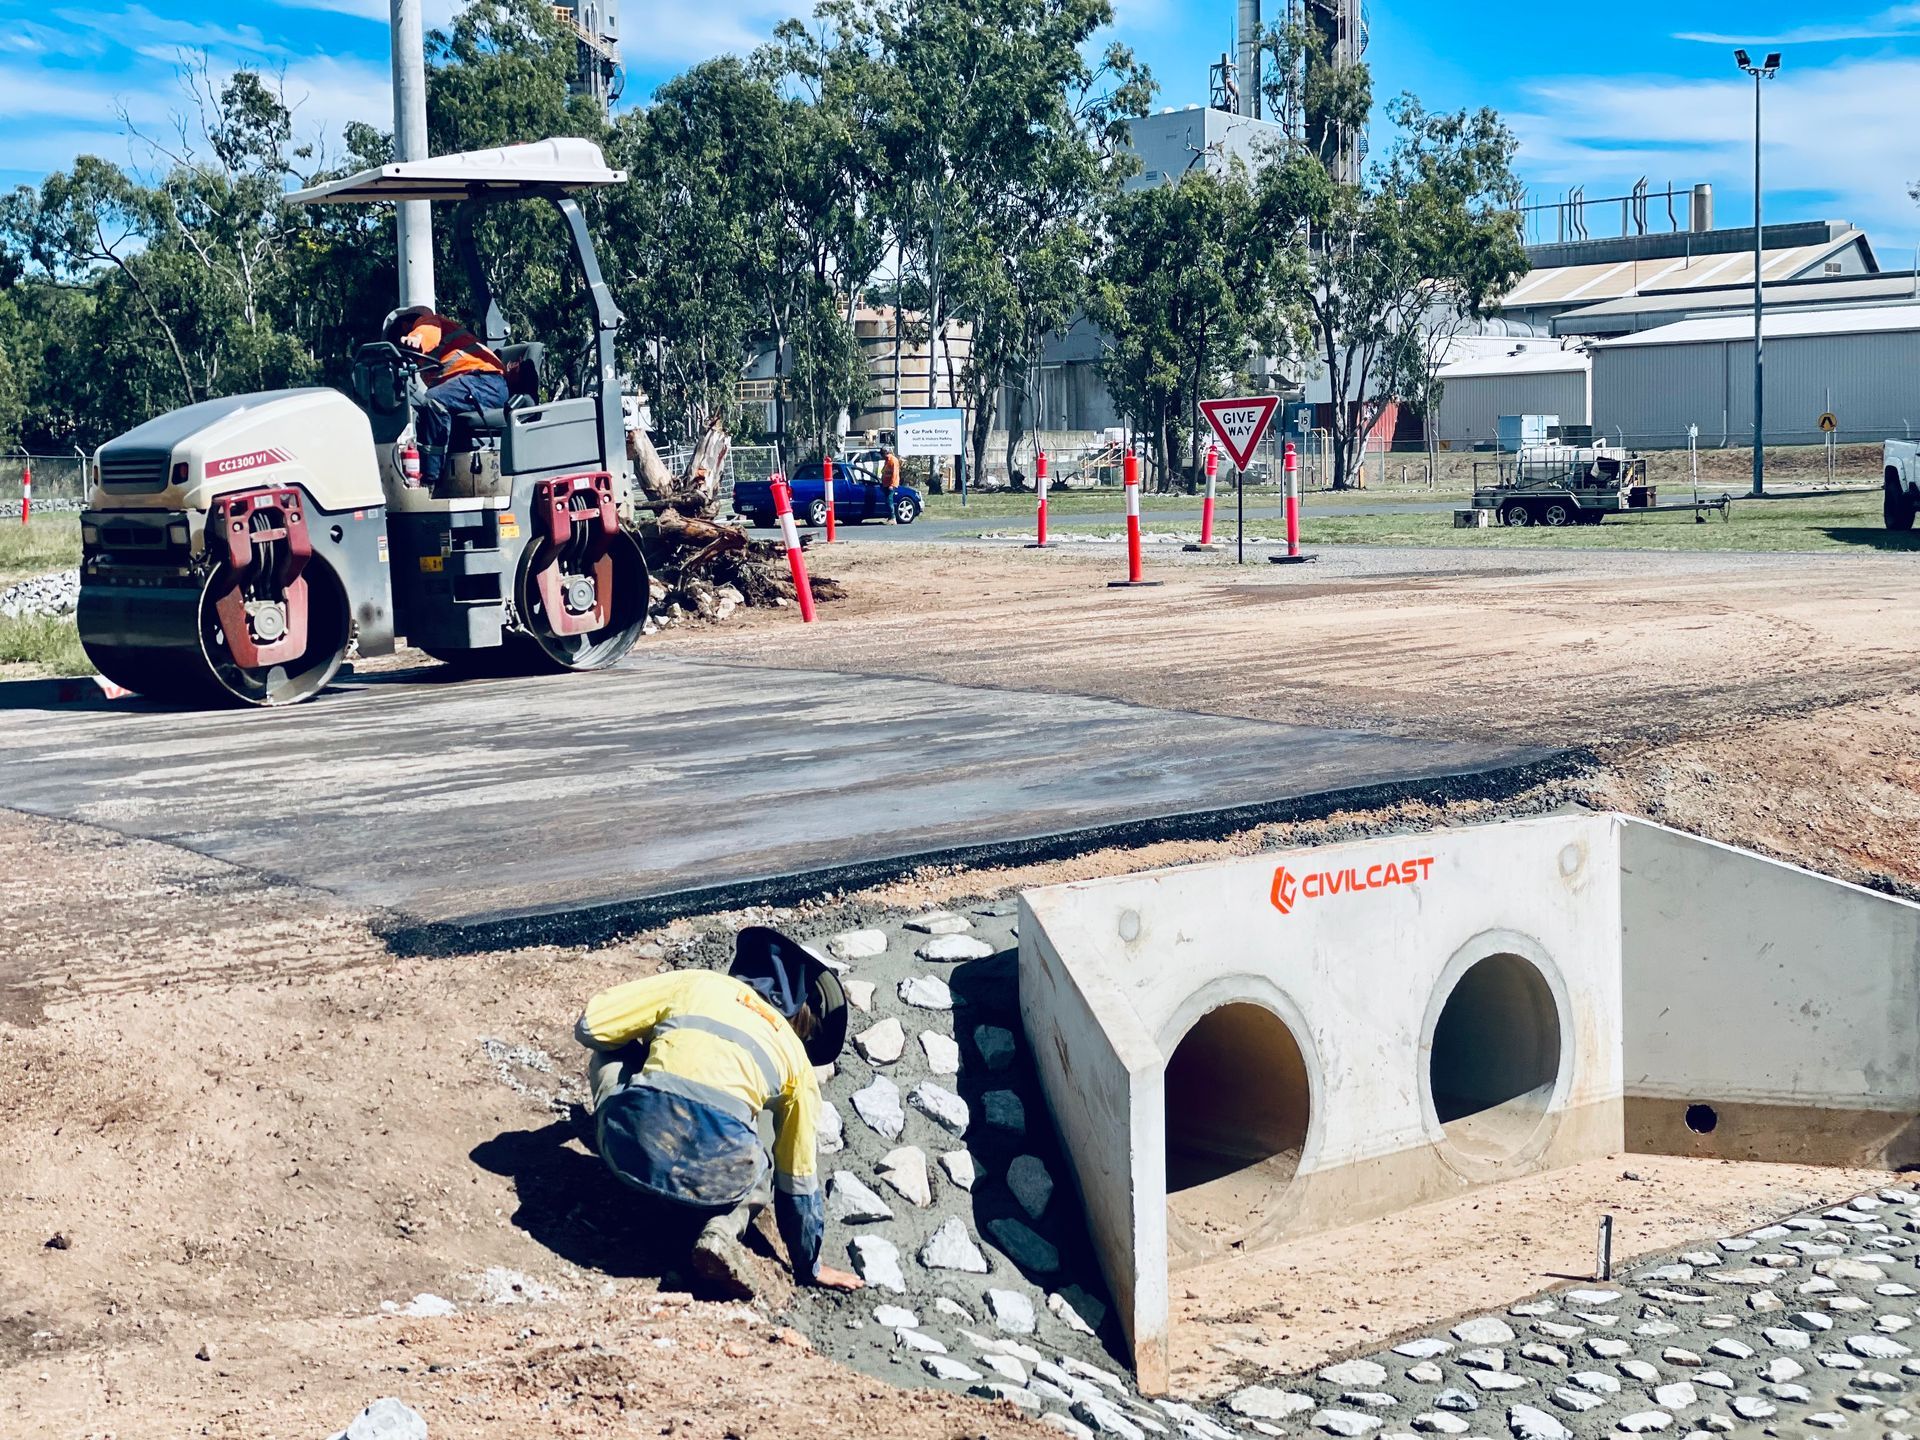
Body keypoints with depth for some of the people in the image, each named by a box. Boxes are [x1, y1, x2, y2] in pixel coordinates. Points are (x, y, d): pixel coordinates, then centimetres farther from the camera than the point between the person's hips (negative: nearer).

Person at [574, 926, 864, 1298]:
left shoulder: (695, 983, 24)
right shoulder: (796, 1057, 25)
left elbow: (590, 1026, 23)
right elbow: (798, 1178, 30)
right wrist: (810, 1267, 42)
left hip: (630, 1144, 0)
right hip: (715, 1171, 0)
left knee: (610, 1056, 34)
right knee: (761, 1175, 39)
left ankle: (665, 1197, 22)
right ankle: (722, 1231, 5)